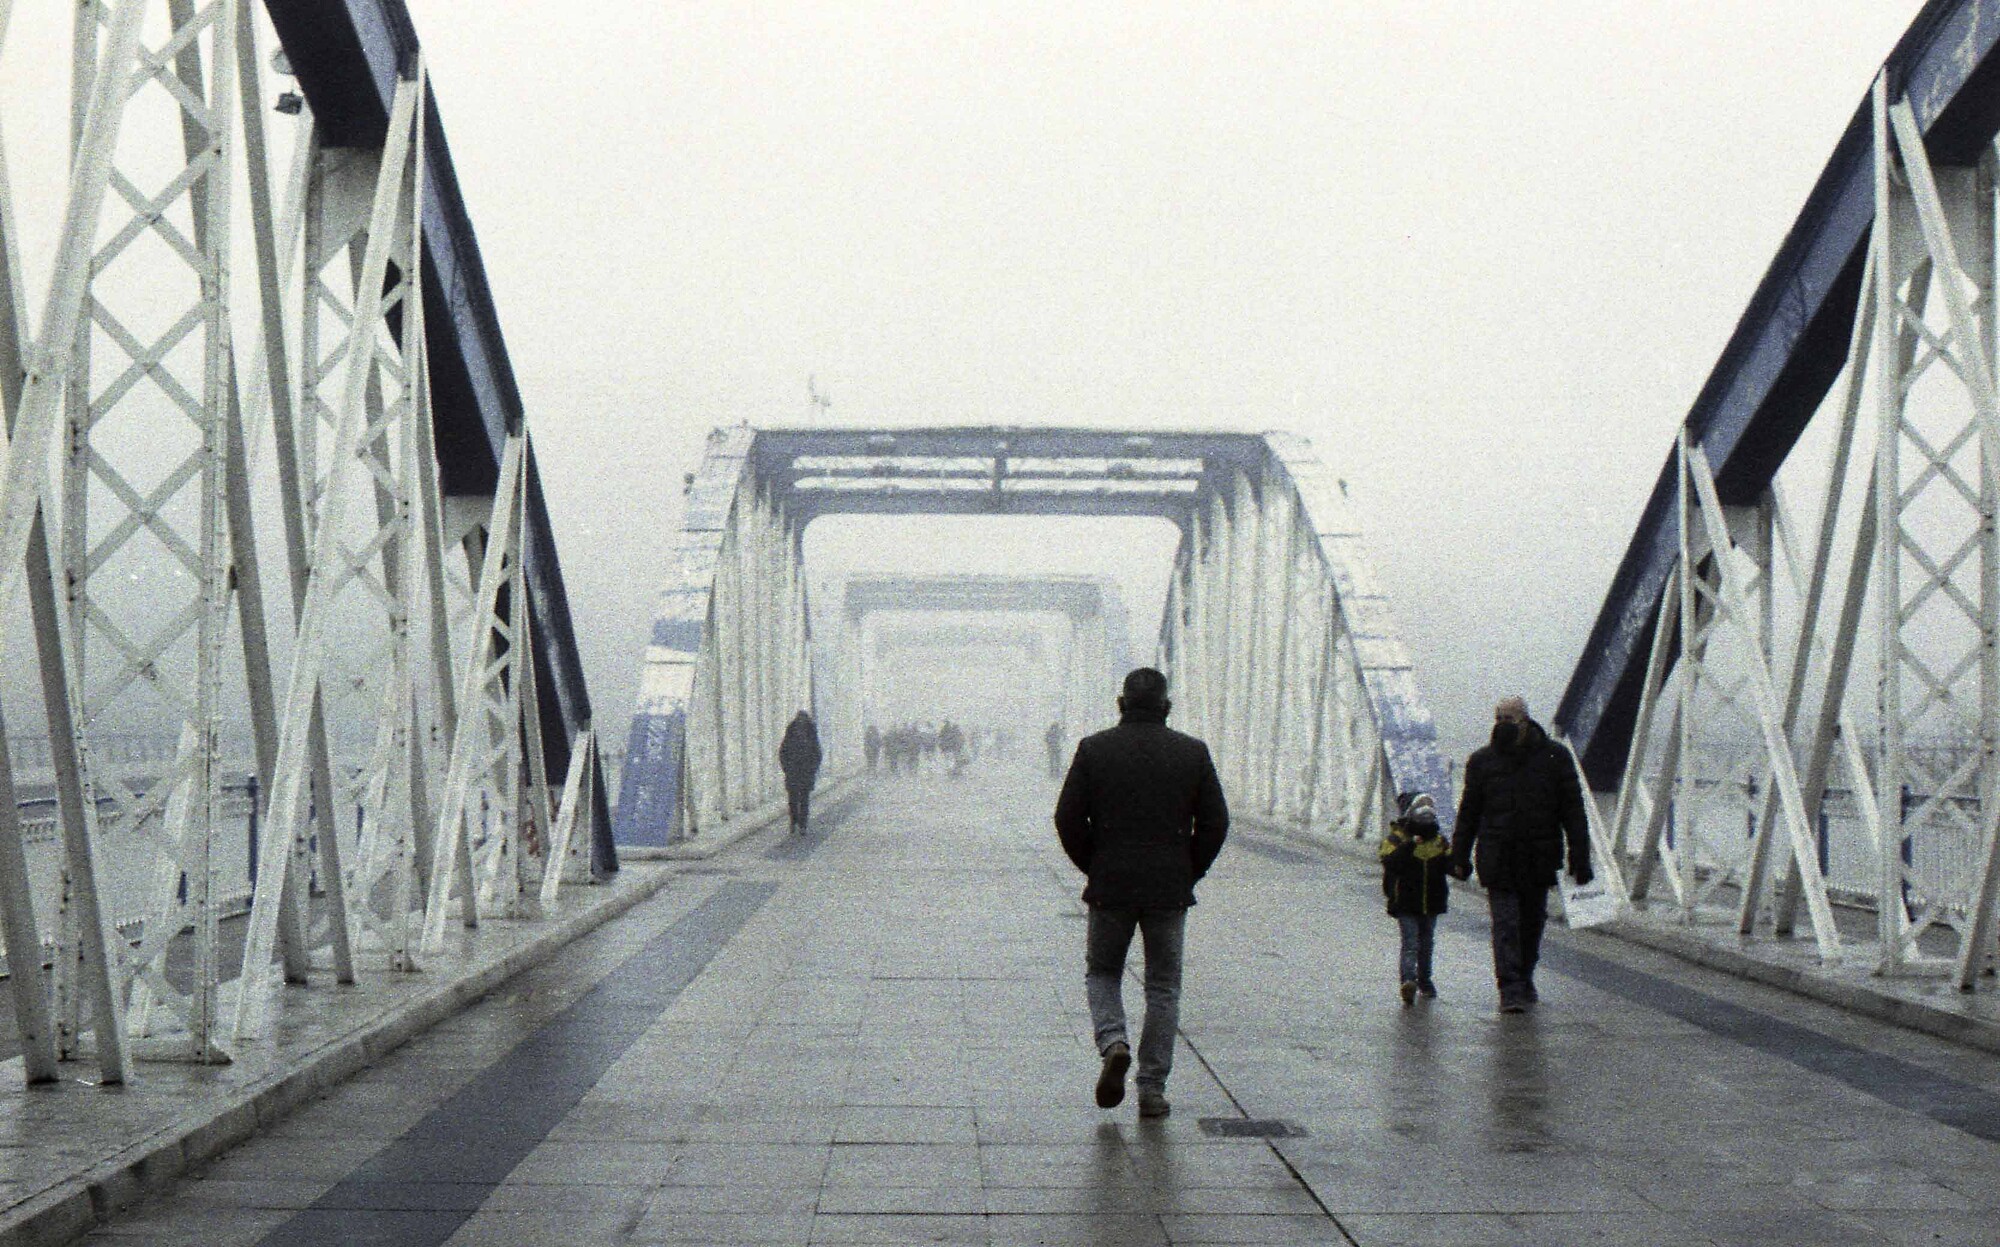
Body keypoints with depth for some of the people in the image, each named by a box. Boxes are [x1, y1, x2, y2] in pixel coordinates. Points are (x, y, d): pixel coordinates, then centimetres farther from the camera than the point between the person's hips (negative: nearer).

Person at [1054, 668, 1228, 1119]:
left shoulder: (1093, 749, -1)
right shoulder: (1193, 752, 1)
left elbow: (1068, 819, -3)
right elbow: (1215, 823, 0)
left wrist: (1094, 867, 9)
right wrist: (1188, 874, 10)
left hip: (1110, 888, 0)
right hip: (1170, 891, 1)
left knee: (1101, 972, 17)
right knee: (1163, 987, 9)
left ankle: (1113, 1043, -10)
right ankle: (1152, 1089, 6)